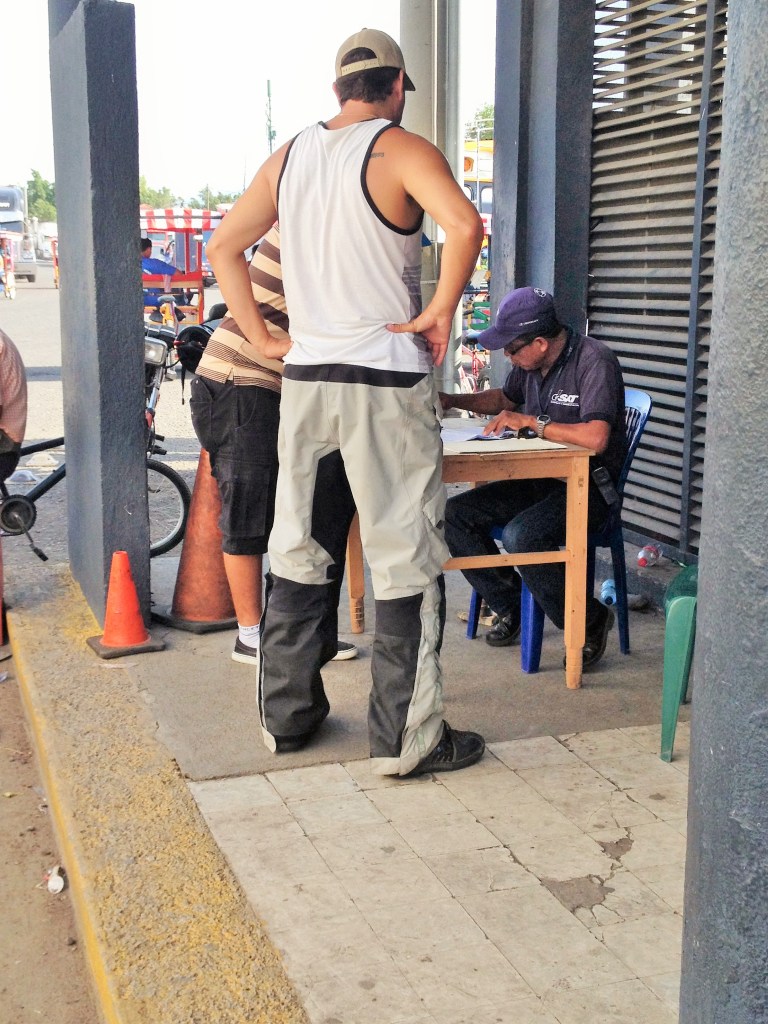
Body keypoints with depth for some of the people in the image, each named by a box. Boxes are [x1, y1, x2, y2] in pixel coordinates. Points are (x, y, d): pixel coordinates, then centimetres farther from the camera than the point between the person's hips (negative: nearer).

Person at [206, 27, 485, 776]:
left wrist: (262, 340, 12)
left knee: (299, 549, 14)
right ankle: (406, 737, 6)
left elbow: (223, 248, 14)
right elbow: (464, 225, -24)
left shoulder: (287, 157, 12)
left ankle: (286, 715, 23)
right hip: (386, 380, -6)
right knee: (405, 558, 1)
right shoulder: (402, 150, -6)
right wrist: (440, 312, -12)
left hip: (304, 377, 6)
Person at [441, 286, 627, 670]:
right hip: (541, 480, 9)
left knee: (520, 534, -33)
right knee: (455, 515, -4)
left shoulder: (594, 361, -20)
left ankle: (590, 620, -11)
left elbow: (595, 438, -33)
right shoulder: (529, 362, 5)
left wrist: (531, 422, -24)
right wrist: (452, 401, 14)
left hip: (589, 486, -8)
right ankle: (511, 609, 8)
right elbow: (505, 398, 29)